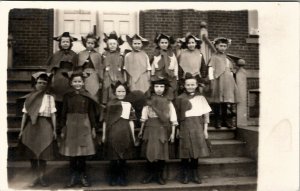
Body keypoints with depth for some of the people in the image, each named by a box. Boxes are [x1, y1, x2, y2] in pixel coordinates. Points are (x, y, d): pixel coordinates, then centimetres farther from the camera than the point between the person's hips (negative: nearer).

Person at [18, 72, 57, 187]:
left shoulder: (50, 97, 5)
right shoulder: (29, 98, 7)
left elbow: (53, 115, 4)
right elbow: (25, 114, 6)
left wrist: (54, 130, 1)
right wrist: (21, 130, 4)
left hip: (45, 126, -1)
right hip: (31, 126, 1)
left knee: (43, 153, 2)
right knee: (32, 153, 4)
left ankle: (41, 177, 16)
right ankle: (36, 177, 17)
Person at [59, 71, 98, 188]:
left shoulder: (87, 96, 1)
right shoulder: (67, 96, 2)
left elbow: (91, 113, 3)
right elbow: (64, 113, 4)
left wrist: (93, 128, 1)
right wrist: (63, 129, 1)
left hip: (84, 126, 0)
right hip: (71, 126, 1)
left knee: (83, 153, 3)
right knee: (71, 153, 4)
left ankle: (83, 177, 16)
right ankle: (73, 177, 16)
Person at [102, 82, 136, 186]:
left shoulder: (128, 105, 9)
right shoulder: (110, 104, 4)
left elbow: (131, 121, 8)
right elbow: (105, 120, 5)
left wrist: (133, 135, 6)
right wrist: (104, 135, 4)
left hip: (125, 133, 1)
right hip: (113, 133, -1)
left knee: (123, 158, 6)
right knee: (113, 158, 3)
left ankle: (122, 178, 17)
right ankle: (113, 178, 15)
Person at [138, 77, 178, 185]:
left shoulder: (168, 103, 4)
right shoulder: (148, 101, 5)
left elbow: (173, 119, 2)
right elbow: (144, 118, 8)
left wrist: (172, 133, -2)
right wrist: (141, 130, 8)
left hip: (163, 130, 0)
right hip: (150, 129, 0)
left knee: (162, 152, 2)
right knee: (150, 152, -1)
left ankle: (159, 175, 16)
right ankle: (150, 174, 14)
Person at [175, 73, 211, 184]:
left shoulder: (201, 98, 9)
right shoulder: (180, 99, 6)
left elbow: (206, 114, 7)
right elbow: (177, 116, 3)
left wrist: (205, 129, 2)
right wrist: (177, 129, -3)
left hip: (198, 126, 1)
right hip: (185, 126, -1)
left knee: (195, 150, 2)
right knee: (185, 151, -1)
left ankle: (195, 175, 13)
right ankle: (185, 175, 9)